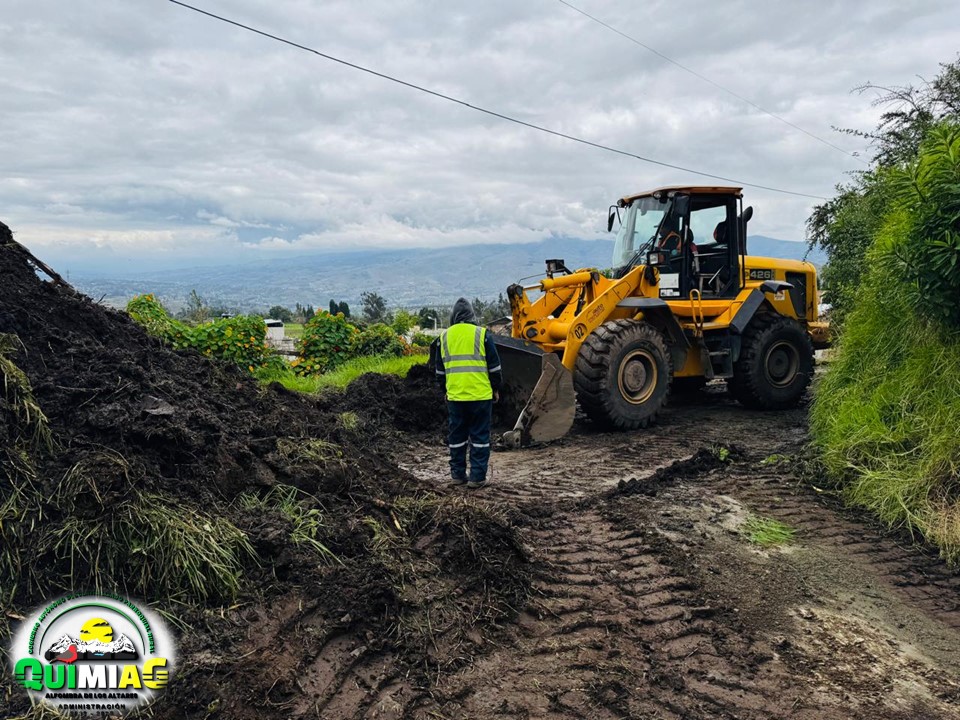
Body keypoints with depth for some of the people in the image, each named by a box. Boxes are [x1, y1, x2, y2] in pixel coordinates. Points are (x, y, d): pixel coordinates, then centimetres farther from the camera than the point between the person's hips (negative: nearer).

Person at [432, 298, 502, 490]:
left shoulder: (444, 337, 6)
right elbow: (494, 366, -1)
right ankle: (477, 477, 5)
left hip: (455, 396, 3)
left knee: (457, 436, 13)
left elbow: (439, 369, 14)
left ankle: (457, 474, 19)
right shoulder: (481, 334, -4)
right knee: (480, 436, 5)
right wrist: (496, 388, 12)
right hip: (481, 395, -3)